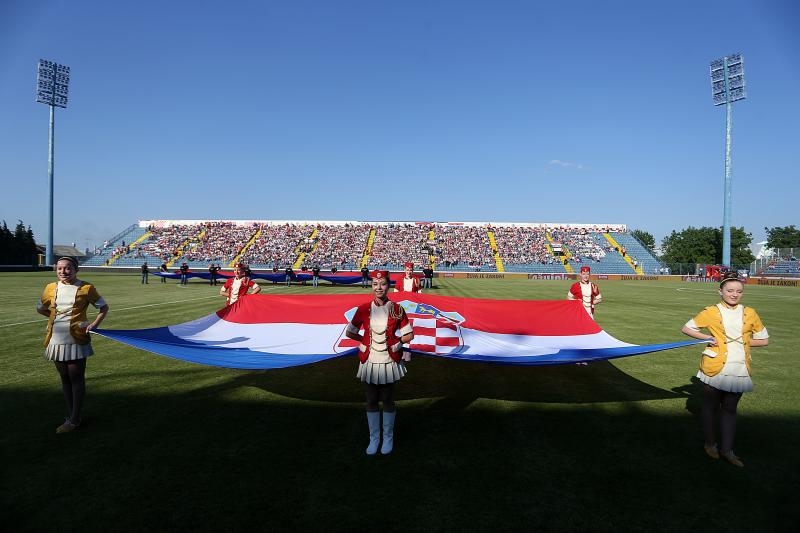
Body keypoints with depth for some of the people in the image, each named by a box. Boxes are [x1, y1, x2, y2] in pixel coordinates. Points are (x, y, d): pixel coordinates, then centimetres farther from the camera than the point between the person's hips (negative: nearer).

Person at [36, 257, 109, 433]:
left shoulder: (85, 288, -4)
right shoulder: (51, 288, 7)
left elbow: (104, 307, 5)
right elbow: (40, 309, 24)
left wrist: (93, 325, -5)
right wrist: (57, 317, 10)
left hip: (76, 341, -4)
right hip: (57, 341, 5)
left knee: (76, 379, 0)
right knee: (64, 379, 12)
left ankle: (74, 420, 7)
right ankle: (70, 415, 24)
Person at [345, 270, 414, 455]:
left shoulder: (396, 309, -7)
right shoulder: (364, 309, -4)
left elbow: (409, 335, -1)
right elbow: (349, 332, 5)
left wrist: (393, 341, -8)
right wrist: (367, 340, 0)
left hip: (389, 362, -1)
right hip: (369, 362, 1)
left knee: (388, 400, 12)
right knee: (371, 401, 12)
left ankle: (388, 438, 29)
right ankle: (374, 438, 28)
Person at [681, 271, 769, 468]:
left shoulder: (750, 314, 4)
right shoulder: (711, 312, -5)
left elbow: (764, 340, 12)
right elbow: (686, 328, 1)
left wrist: (742, 341, -1)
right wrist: (708, 338, -11)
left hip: (739, 370, 2)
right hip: (715, 368, -2)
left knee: (730, 409, 11)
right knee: (710, 406, 11)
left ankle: (727, 449, 21)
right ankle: (710, 444, 28)